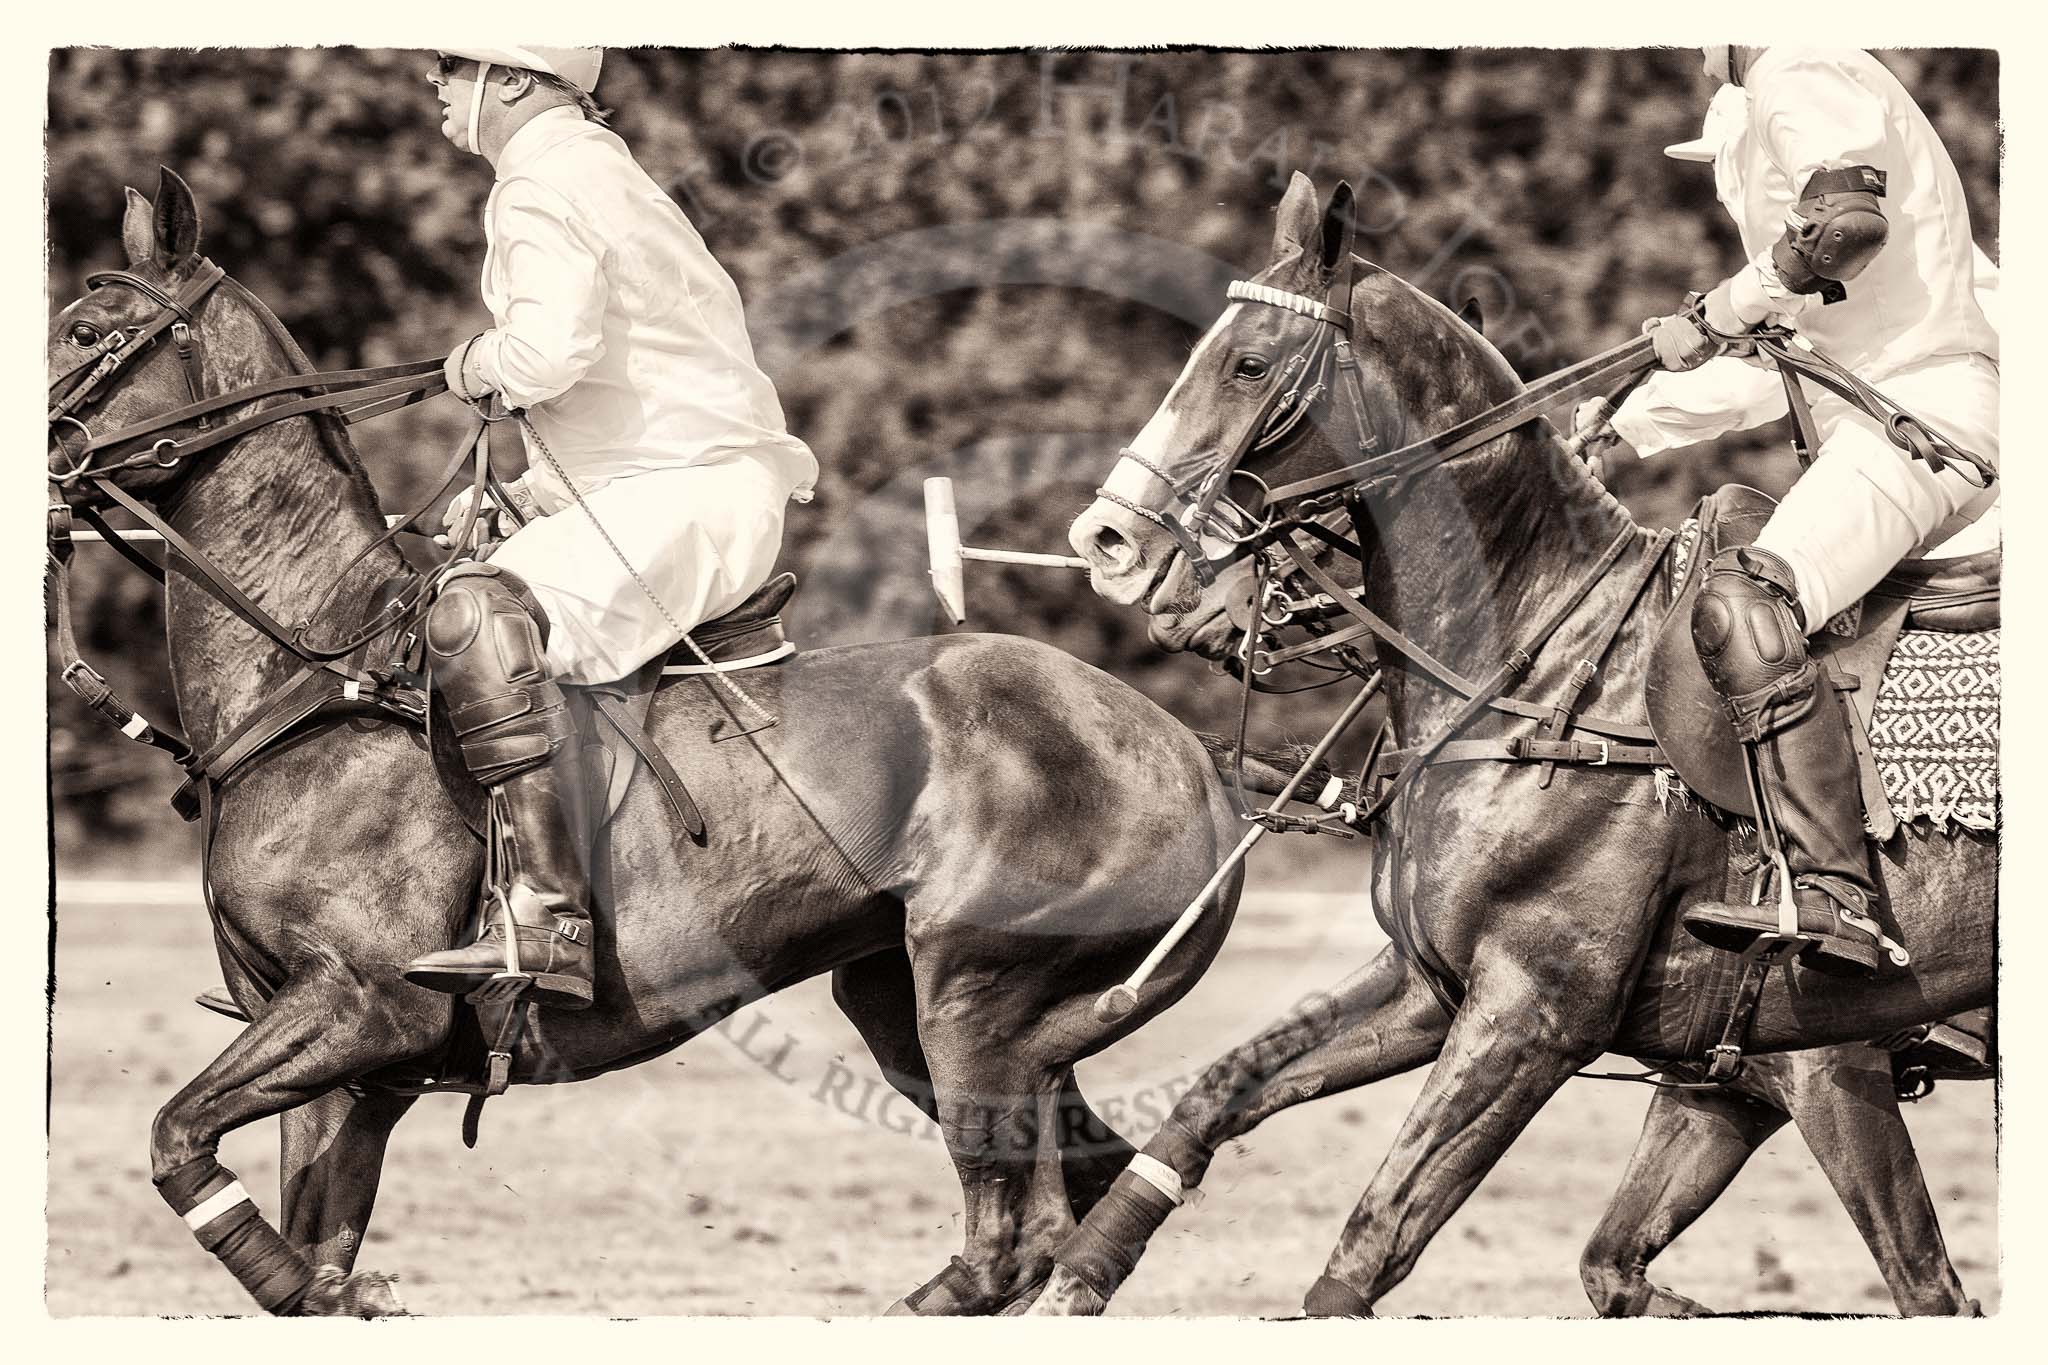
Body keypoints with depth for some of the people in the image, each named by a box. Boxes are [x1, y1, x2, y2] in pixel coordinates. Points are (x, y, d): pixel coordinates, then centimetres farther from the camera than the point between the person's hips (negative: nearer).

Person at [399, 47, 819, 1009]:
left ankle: (551, 925, -42)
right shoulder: (600, 176, 24)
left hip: (685, 494, -11)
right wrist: (519, 497, 21)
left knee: (477, 617, -30)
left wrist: (478, 364, -7)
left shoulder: (540, 191, -10)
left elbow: (552, 347, -29)